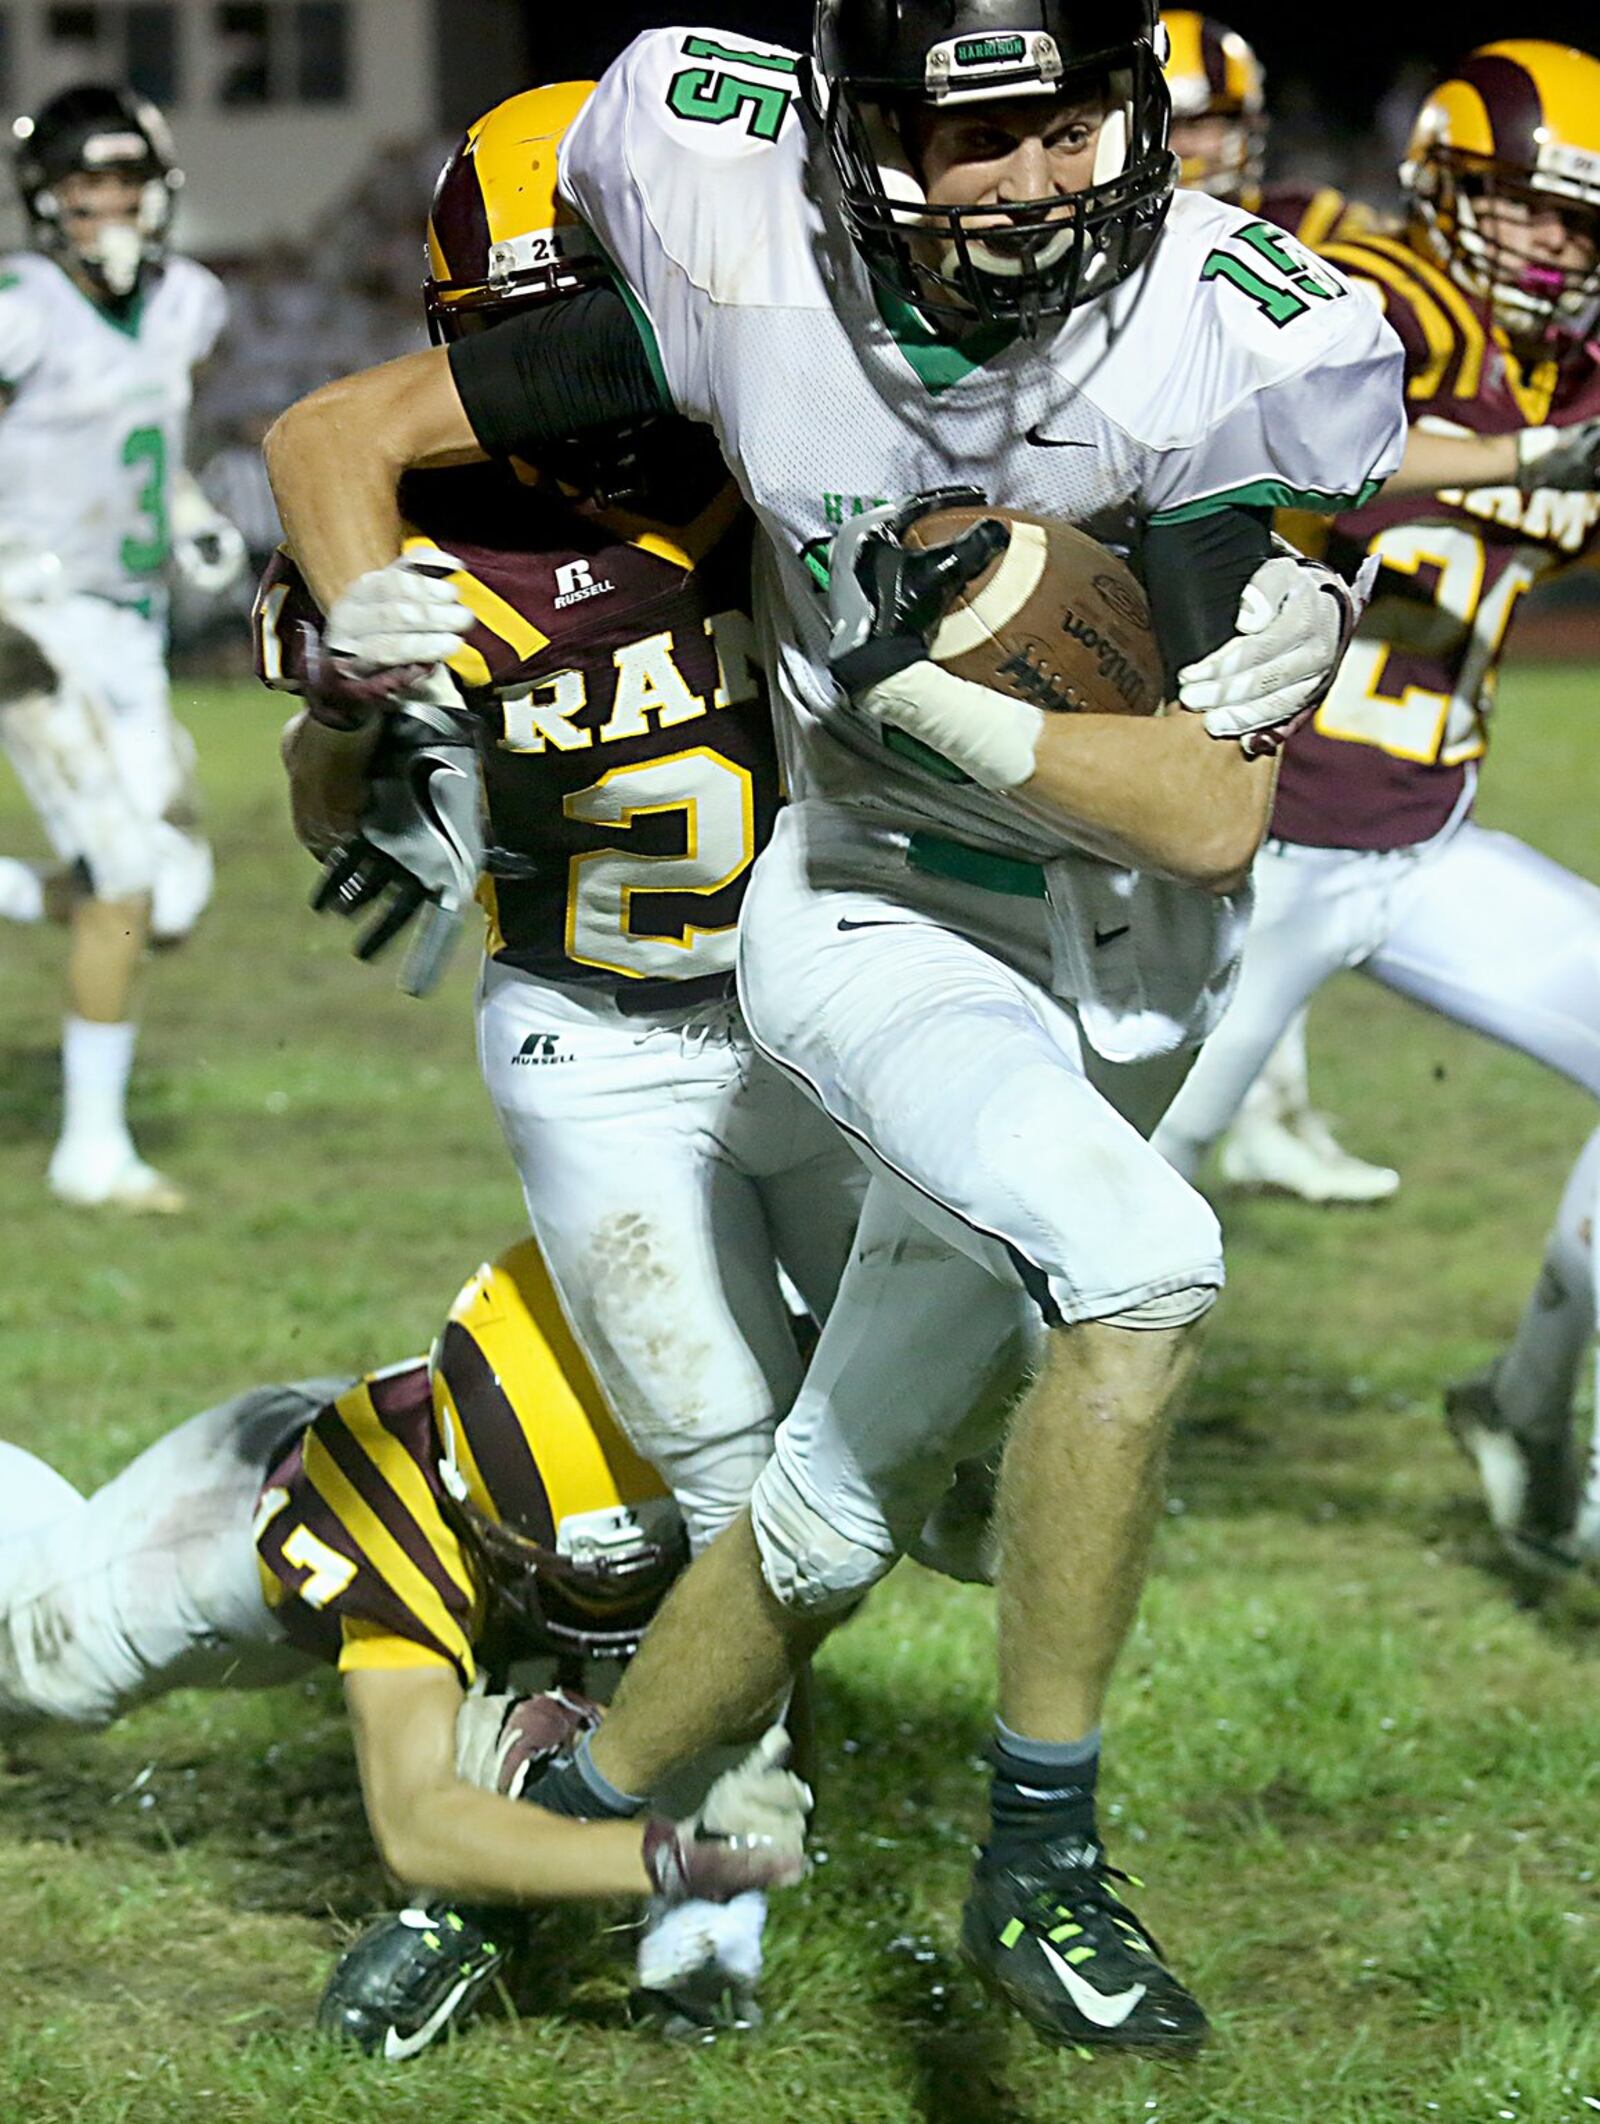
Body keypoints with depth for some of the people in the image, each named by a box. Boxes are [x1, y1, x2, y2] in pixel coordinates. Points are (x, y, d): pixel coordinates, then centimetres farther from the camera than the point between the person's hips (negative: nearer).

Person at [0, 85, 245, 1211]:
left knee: (173, 902, 1)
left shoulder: (180, 304, 6)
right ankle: (95, 1151, 3)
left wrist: (198, 523, 3)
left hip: (128, 636, 8)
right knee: (129, 884, -13)